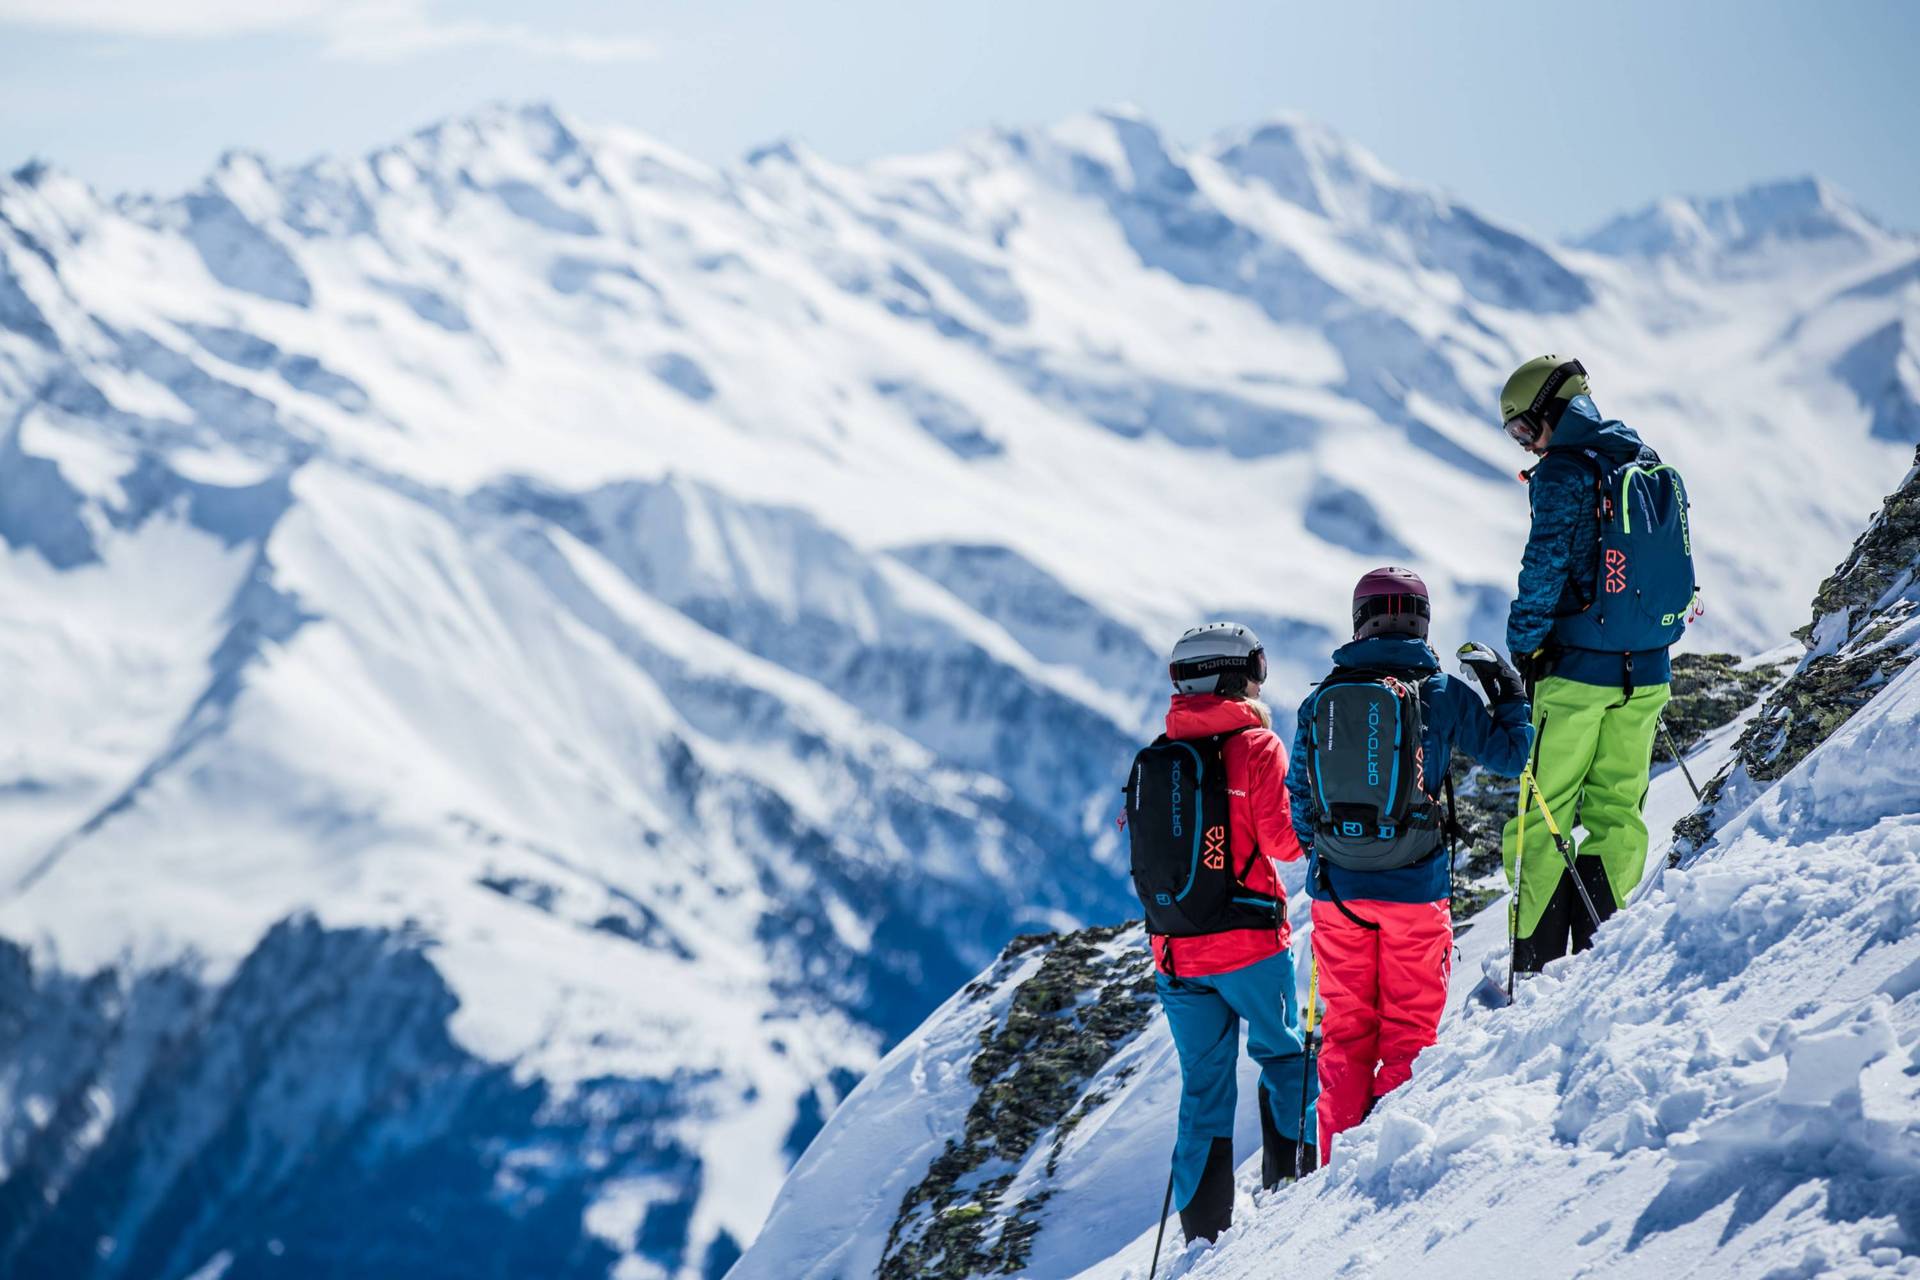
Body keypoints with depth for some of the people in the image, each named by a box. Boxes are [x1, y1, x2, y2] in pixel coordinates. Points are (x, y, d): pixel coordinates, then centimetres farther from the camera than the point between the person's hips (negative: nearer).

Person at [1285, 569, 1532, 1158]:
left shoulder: (1320, 700, 2)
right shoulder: (1443, 693, -5)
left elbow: (1298, 798, 8)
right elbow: (1510, 753, 5)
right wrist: (1510, 694, 22)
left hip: (1338, 889, 2)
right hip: (1415, 888, -2)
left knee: (1346, 1028, 11)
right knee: (1410, 1027, 7)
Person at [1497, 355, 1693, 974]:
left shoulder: (1564, 472, -11)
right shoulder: (1656, 469, 12)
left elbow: (1546, 566, -14)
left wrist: (1524, 648, -6)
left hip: (1578, 667, -7)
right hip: (1646, 672, 7)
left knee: (1542, 812, -1)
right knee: (1617, 809, 11)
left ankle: (1536, 964, -4)